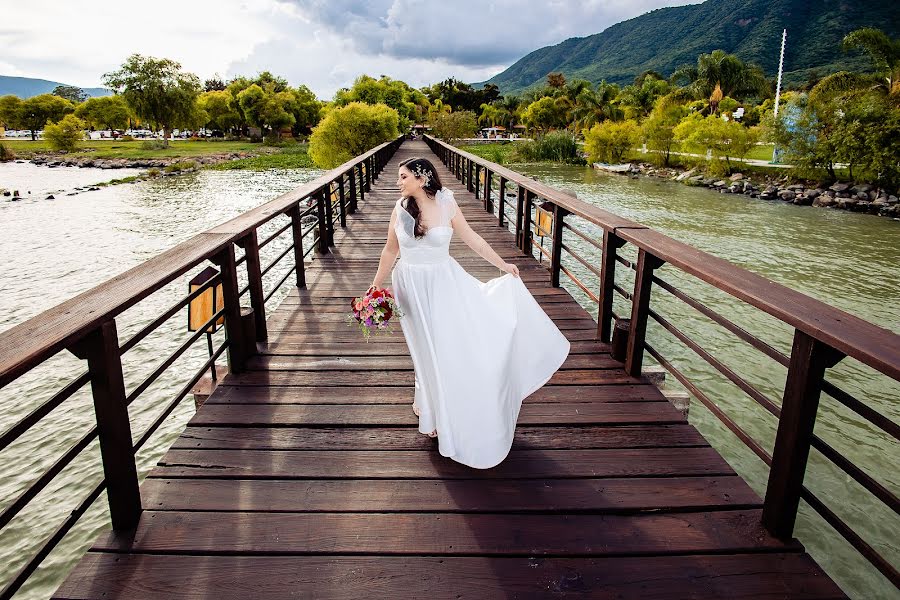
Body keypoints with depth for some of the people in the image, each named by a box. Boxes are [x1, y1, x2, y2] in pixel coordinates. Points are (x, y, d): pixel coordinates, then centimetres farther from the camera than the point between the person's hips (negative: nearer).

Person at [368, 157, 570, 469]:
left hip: (445, 282, 0)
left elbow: (471, 238, 1)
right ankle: (429, 405, 32)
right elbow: (390, 250, 5)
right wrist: (376, 284, 8)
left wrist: (502, 264, 5)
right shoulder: (400, 208, -6)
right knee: (427, 346, 10)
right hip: (412, 286, 0)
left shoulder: (446, 204, -9)